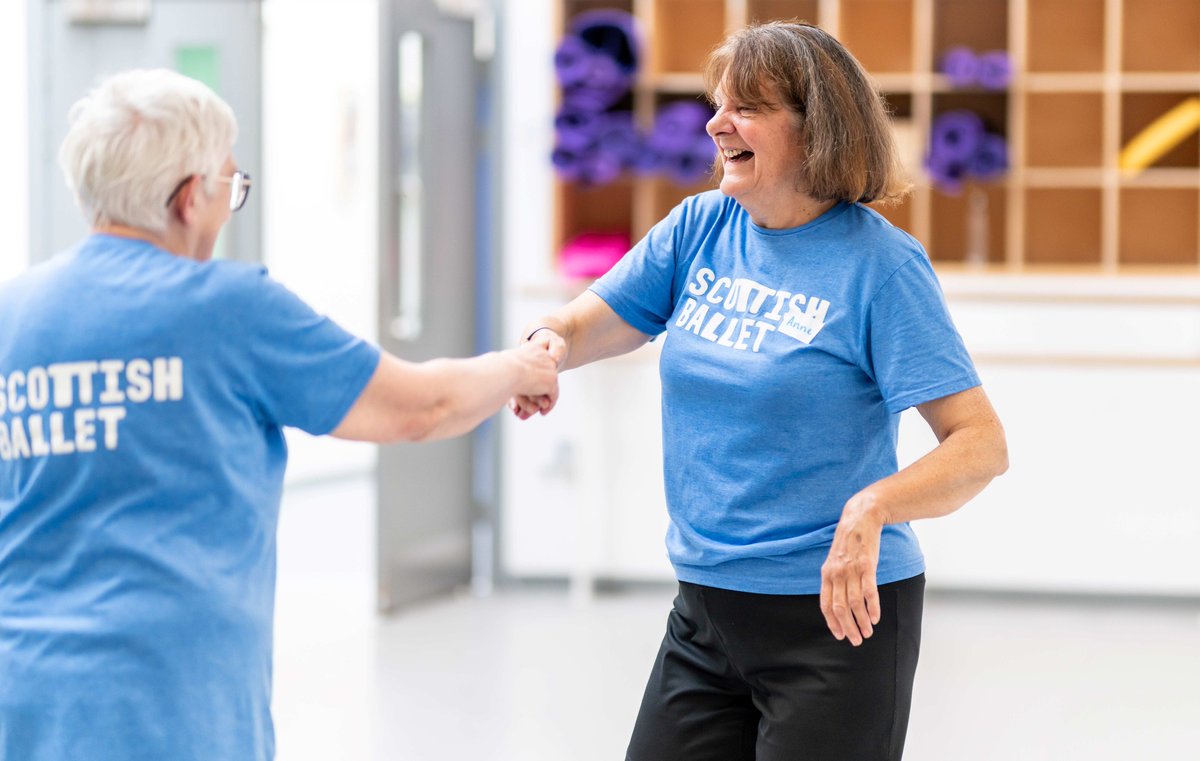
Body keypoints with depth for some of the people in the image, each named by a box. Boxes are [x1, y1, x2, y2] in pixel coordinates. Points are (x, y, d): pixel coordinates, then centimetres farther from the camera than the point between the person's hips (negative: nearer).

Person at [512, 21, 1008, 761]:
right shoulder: (700, 229, 3)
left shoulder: (881, 263, -14)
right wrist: (545, 344, -19)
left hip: (838, 614, -6)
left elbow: (982, 444, -19)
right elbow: (585, 325, 6)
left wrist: (873, 508, -36)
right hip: (706, 608, 6)